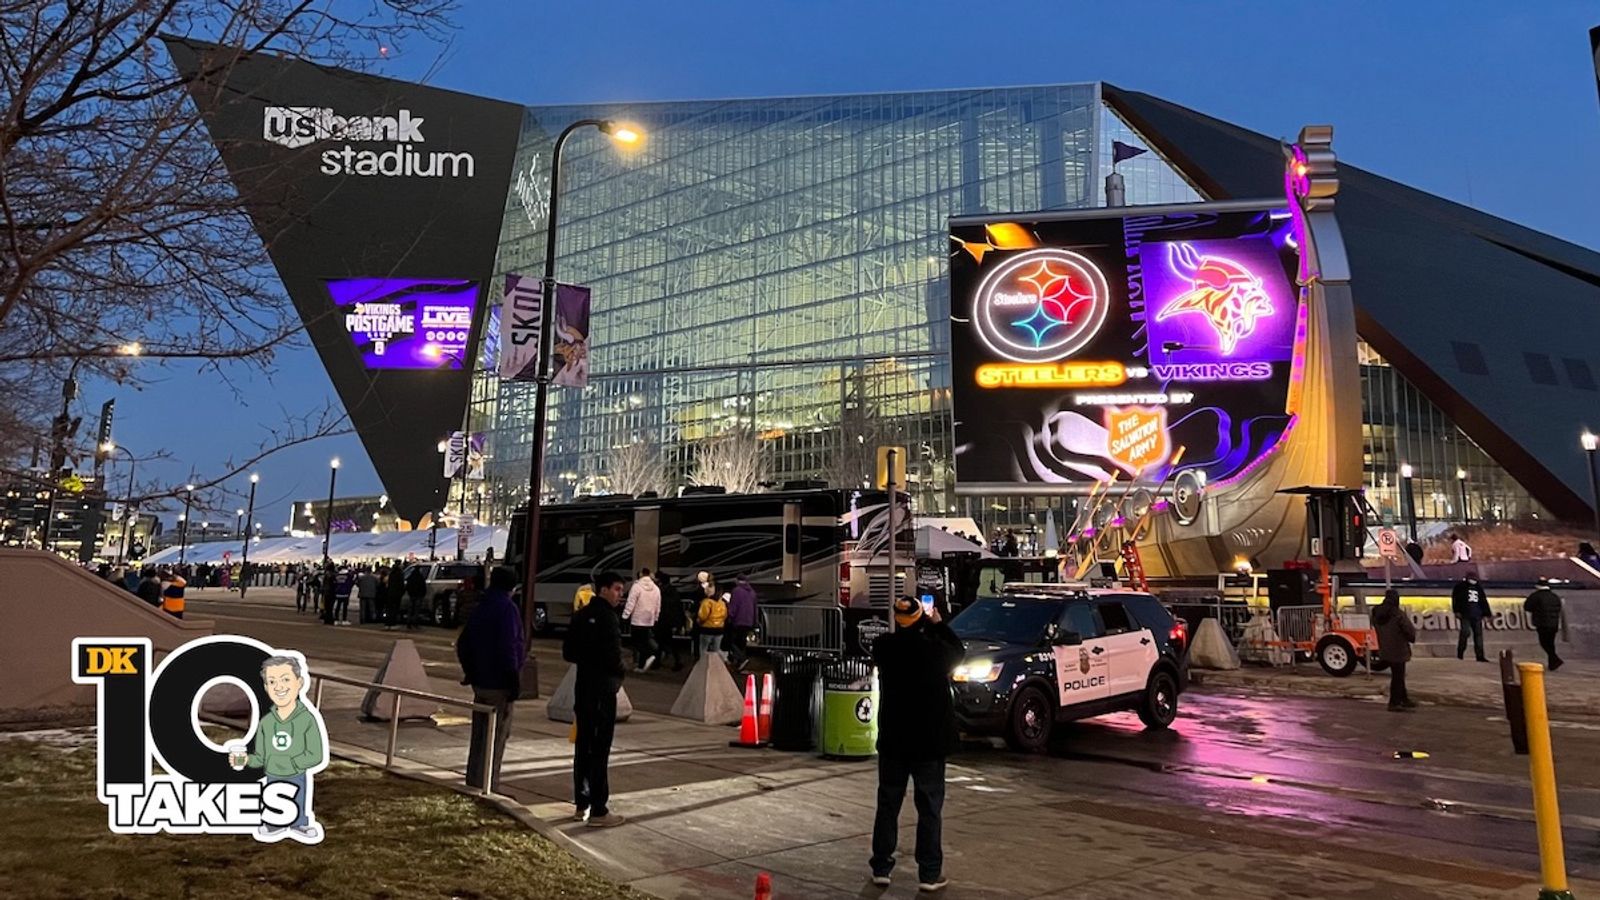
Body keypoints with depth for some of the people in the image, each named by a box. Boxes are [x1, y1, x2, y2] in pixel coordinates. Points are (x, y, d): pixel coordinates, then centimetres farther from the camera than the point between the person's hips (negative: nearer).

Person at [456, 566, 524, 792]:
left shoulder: (479, 607, 11)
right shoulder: (507, 608, -15)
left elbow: (463, 643, 17)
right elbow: (508, 647, -21)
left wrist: (470, 672, 24)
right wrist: (514, 681, -17)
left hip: (479, 681, 8)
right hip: (498, 684, -8)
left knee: (479, 735, 17)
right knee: (496, 737, -2)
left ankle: (473, 781, 25)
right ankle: (486, 787, 1)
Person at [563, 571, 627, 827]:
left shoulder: (582, 615, 11)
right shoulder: (608, 617, -15)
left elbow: (568, 653, 13)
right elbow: (612, 656, -21)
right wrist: (621, 673, -2)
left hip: (583, 687, 8)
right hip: (603, 689, -8)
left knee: (583, 746, 14)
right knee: (599, 750, -5)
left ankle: (581, 805, 22)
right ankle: (598, 811, -2)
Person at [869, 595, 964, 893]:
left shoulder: (883, 648, -10)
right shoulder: (936, 649, -17)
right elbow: (959, 651, 5)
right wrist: (938, 624, 14)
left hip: (892, 740, 3)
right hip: (929, 742, -3)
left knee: (888, 805, 13)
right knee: (930, 808, 6)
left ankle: (881, 868, 18)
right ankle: (930, 873, 8)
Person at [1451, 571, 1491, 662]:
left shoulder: (1478, 587, 19)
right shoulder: (1460, 586, 4)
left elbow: (1483, 601, 21)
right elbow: (1455, 598, -1)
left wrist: (1486, 613, 14)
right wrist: (1457, 611, -9)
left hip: (1476, 615, 5)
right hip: (1465, 614, -5)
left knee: (1478, 634, -1)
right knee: (1465, 632, -15)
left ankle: (1480, 656, -1)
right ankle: (1460, 653, -3)